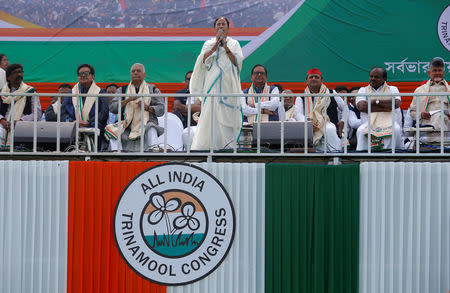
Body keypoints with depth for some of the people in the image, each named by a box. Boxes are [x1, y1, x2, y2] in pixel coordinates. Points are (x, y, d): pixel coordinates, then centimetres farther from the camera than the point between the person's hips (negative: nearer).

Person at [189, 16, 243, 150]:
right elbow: (203, 60, -3)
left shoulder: (234, 43, 14)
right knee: (211, 113, -11)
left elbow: (238, 61, -1)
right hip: (213, 83, -1)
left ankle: (226, 143, -2)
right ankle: (210, 143, -11)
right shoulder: (209, 43, 14)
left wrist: (226, 47, -9)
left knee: (228, 114, -5)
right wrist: (216, 45, -10)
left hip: (229, 84, 1)